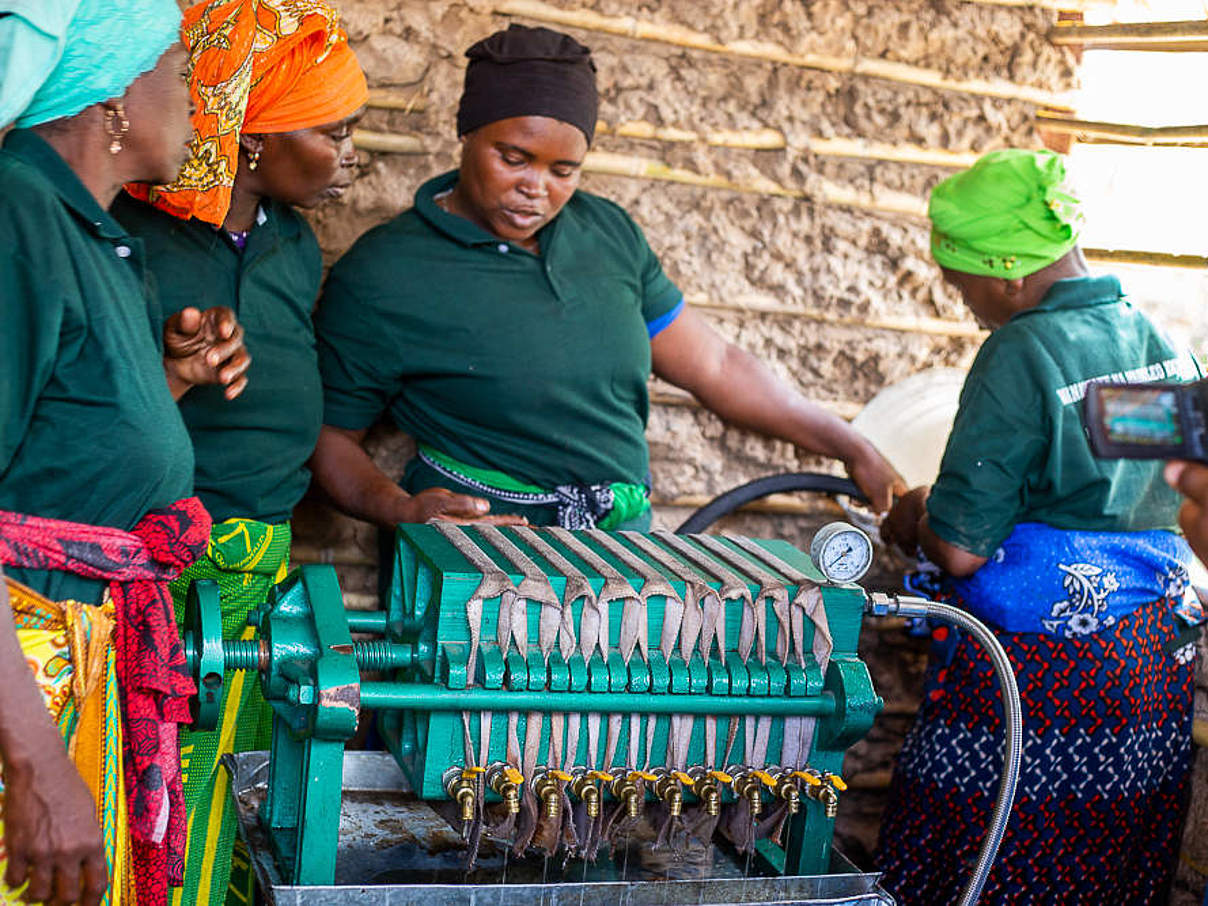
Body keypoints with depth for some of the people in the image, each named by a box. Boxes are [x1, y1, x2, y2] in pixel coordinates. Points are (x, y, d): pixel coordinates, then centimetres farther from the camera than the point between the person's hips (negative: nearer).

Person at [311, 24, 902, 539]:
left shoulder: (608, 233, 9)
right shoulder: (378, 278, -6)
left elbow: (714, 366, 14)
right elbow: (331, 435, 0)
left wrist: (853, 449, 11)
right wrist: (399, 510, -21)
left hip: (627, 538, 3)